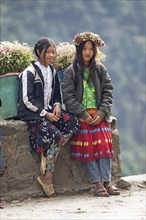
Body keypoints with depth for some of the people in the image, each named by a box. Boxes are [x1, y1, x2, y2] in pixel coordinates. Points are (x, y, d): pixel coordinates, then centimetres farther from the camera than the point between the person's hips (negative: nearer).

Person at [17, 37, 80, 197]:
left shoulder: (52, 71, 16)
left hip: (49, 111, 7)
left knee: (73, 123, -20)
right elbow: (27, 99, -12)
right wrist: (45, 114, -15)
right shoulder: (30, 72, -7)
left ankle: (46, 153, -21)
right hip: (32, 114, -7)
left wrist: (57, 105, 1)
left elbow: (56, 93, 25)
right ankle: (47, 177, -19)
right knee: (55, 135, -29)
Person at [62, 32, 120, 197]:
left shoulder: (100, 70, 13)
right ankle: (98, 184, -19)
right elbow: (68, 97, -3)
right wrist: (84, 114, -12)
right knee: (88, 147, -17)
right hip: (81, 116, -2)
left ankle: (106, 182, -19)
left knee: (104, 144, -17)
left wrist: (101, 113, -7)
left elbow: (108, 92, 8)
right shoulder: (70, 72, 4)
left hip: (99, 115, 2)